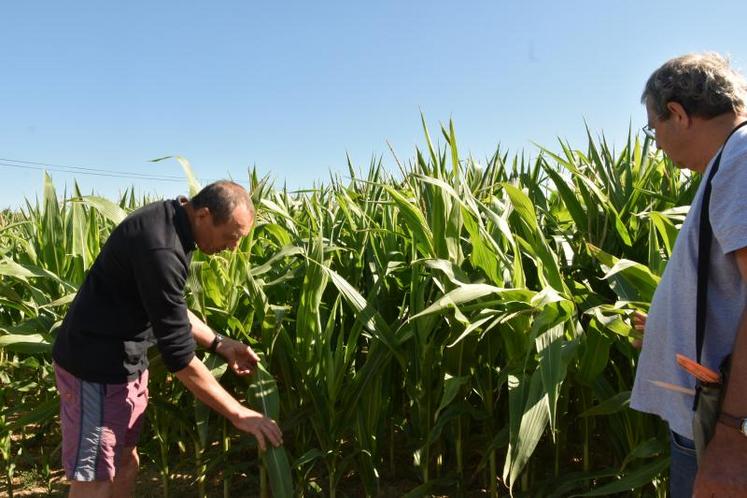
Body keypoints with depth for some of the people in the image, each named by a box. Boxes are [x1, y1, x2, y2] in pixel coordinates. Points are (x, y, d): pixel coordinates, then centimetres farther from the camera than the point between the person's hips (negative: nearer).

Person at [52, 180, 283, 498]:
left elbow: (171, 308, 13)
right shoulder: (160, 248, -29)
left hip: (125, 360, 9)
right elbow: (178, 353, -27)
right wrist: (238, 414, -21)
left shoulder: (170, 221, 1)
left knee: (125, 462, 17)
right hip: (98, 364, -9)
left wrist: (220, 344, 4)